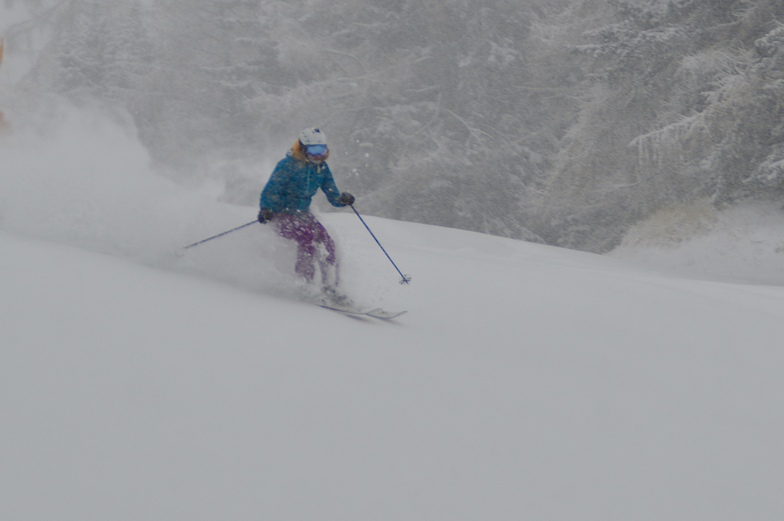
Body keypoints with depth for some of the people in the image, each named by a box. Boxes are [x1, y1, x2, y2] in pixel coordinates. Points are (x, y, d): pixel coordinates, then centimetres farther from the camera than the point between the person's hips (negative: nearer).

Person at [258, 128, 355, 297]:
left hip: (303, 214, 6)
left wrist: (342, 199, -21)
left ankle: (330, 288, -8)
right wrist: (265, 210, -37)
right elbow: (270, 191, -18)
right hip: (282, 215, -6)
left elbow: (332, 196, 3)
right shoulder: (288, 165, -15)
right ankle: (304, 283, -23)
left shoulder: (321, 168, 3)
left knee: (327, 243, -13)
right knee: (307, 237, -29)